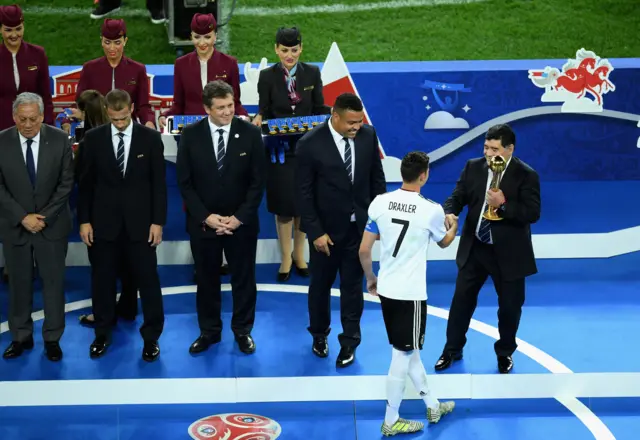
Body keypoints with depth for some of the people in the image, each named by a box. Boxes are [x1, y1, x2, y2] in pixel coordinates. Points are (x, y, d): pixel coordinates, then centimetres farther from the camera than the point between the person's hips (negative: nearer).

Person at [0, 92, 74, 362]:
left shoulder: (60, 139, -7)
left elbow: (66, 183, -5)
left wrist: (44, 217, -12)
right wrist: (23, 217, -14)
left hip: (52, 224, 0)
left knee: (53, 282, 5)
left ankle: (52, 338, 17)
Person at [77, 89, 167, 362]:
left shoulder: (150, 138, -2)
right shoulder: (93, 138, 1)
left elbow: (158, 183, -1)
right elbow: (85, 183, 4)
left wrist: (158, 221, -6)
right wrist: (84, 220, -1)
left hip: (139, 221, -1)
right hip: (103, 221, 1)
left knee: (148, 279, 3)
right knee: (102, 280, 10)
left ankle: (151, 337, 15)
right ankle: (102, 334, 25)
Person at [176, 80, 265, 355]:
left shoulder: (250, 133, -8)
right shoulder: (190, 135, -7)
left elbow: (257, 182, -6)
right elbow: (184, 182, -5)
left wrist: (239, 217, -13)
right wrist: (206, 217, -13)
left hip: (241, 222, 0)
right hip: (203, 222, 0)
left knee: (243, 279, 11)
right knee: (206, 279, 12)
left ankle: (242, 331, 27)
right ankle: (209, 331, 28)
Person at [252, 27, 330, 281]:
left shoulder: (312, 73, 1)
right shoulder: (267, 76, -3)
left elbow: (318, 108, 3)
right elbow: (264, 111, -2)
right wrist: (258, 120, -24)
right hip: (279, 147, -1)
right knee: (283, 203, 2)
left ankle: (299, 254, 24)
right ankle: (286, 258, 15)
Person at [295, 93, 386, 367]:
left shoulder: (368, 135, -7)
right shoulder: (310, 144, -19)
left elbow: (376, 177, 3)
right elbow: (303, 194, -14)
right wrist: (315, 232, -15)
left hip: (359, 226, 2)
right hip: (326, 229, -2)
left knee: (352, 284, 10)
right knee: (321, 284, 16)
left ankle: (349, 340, 23)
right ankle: (319, 334, 37)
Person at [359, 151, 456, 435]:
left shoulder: (379, 203, -4)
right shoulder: (432, 210, -13)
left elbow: (364, 249, 0)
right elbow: (444, 242, 9)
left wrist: (370, 279, 18)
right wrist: (454, 225, 33)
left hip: (386, 289, 6)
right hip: (411, 293, -5)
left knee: (409, 351, 18)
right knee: (403, 356, 6)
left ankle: (433, 406, 34)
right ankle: (390, 422, 15)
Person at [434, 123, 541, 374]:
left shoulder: (526, 175, -13)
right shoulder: (473, 167, -1)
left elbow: (533, 213, -18)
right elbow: (458, 196, -1)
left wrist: (504, 205, -30)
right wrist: (450, 212, -23)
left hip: (508, 252, -3)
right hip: (474, 248, 3)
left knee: (510, 305, 10)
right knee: (462, 299, 11)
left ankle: (505, 352, 31)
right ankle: (452, 349, 26)